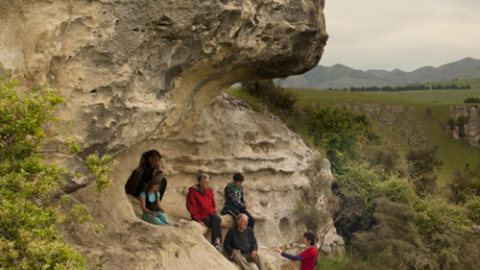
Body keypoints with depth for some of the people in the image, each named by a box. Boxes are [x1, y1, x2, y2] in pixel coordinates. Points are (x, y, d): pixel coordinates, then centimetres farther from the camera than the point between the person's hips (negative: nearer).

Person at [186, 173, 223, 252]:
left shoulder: (209, 190, 9)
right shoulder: (193, 192, -9)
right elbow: (192, 208, -10)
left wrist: (213, 213, 4)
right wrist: (198, 220, -15)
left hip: (210, 213, 5)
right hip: (201, 216, -5)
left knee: (216, 219, -29)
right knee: (217, 224, -26)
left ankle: (217, 242, -34)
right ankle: (217, 242, -18)